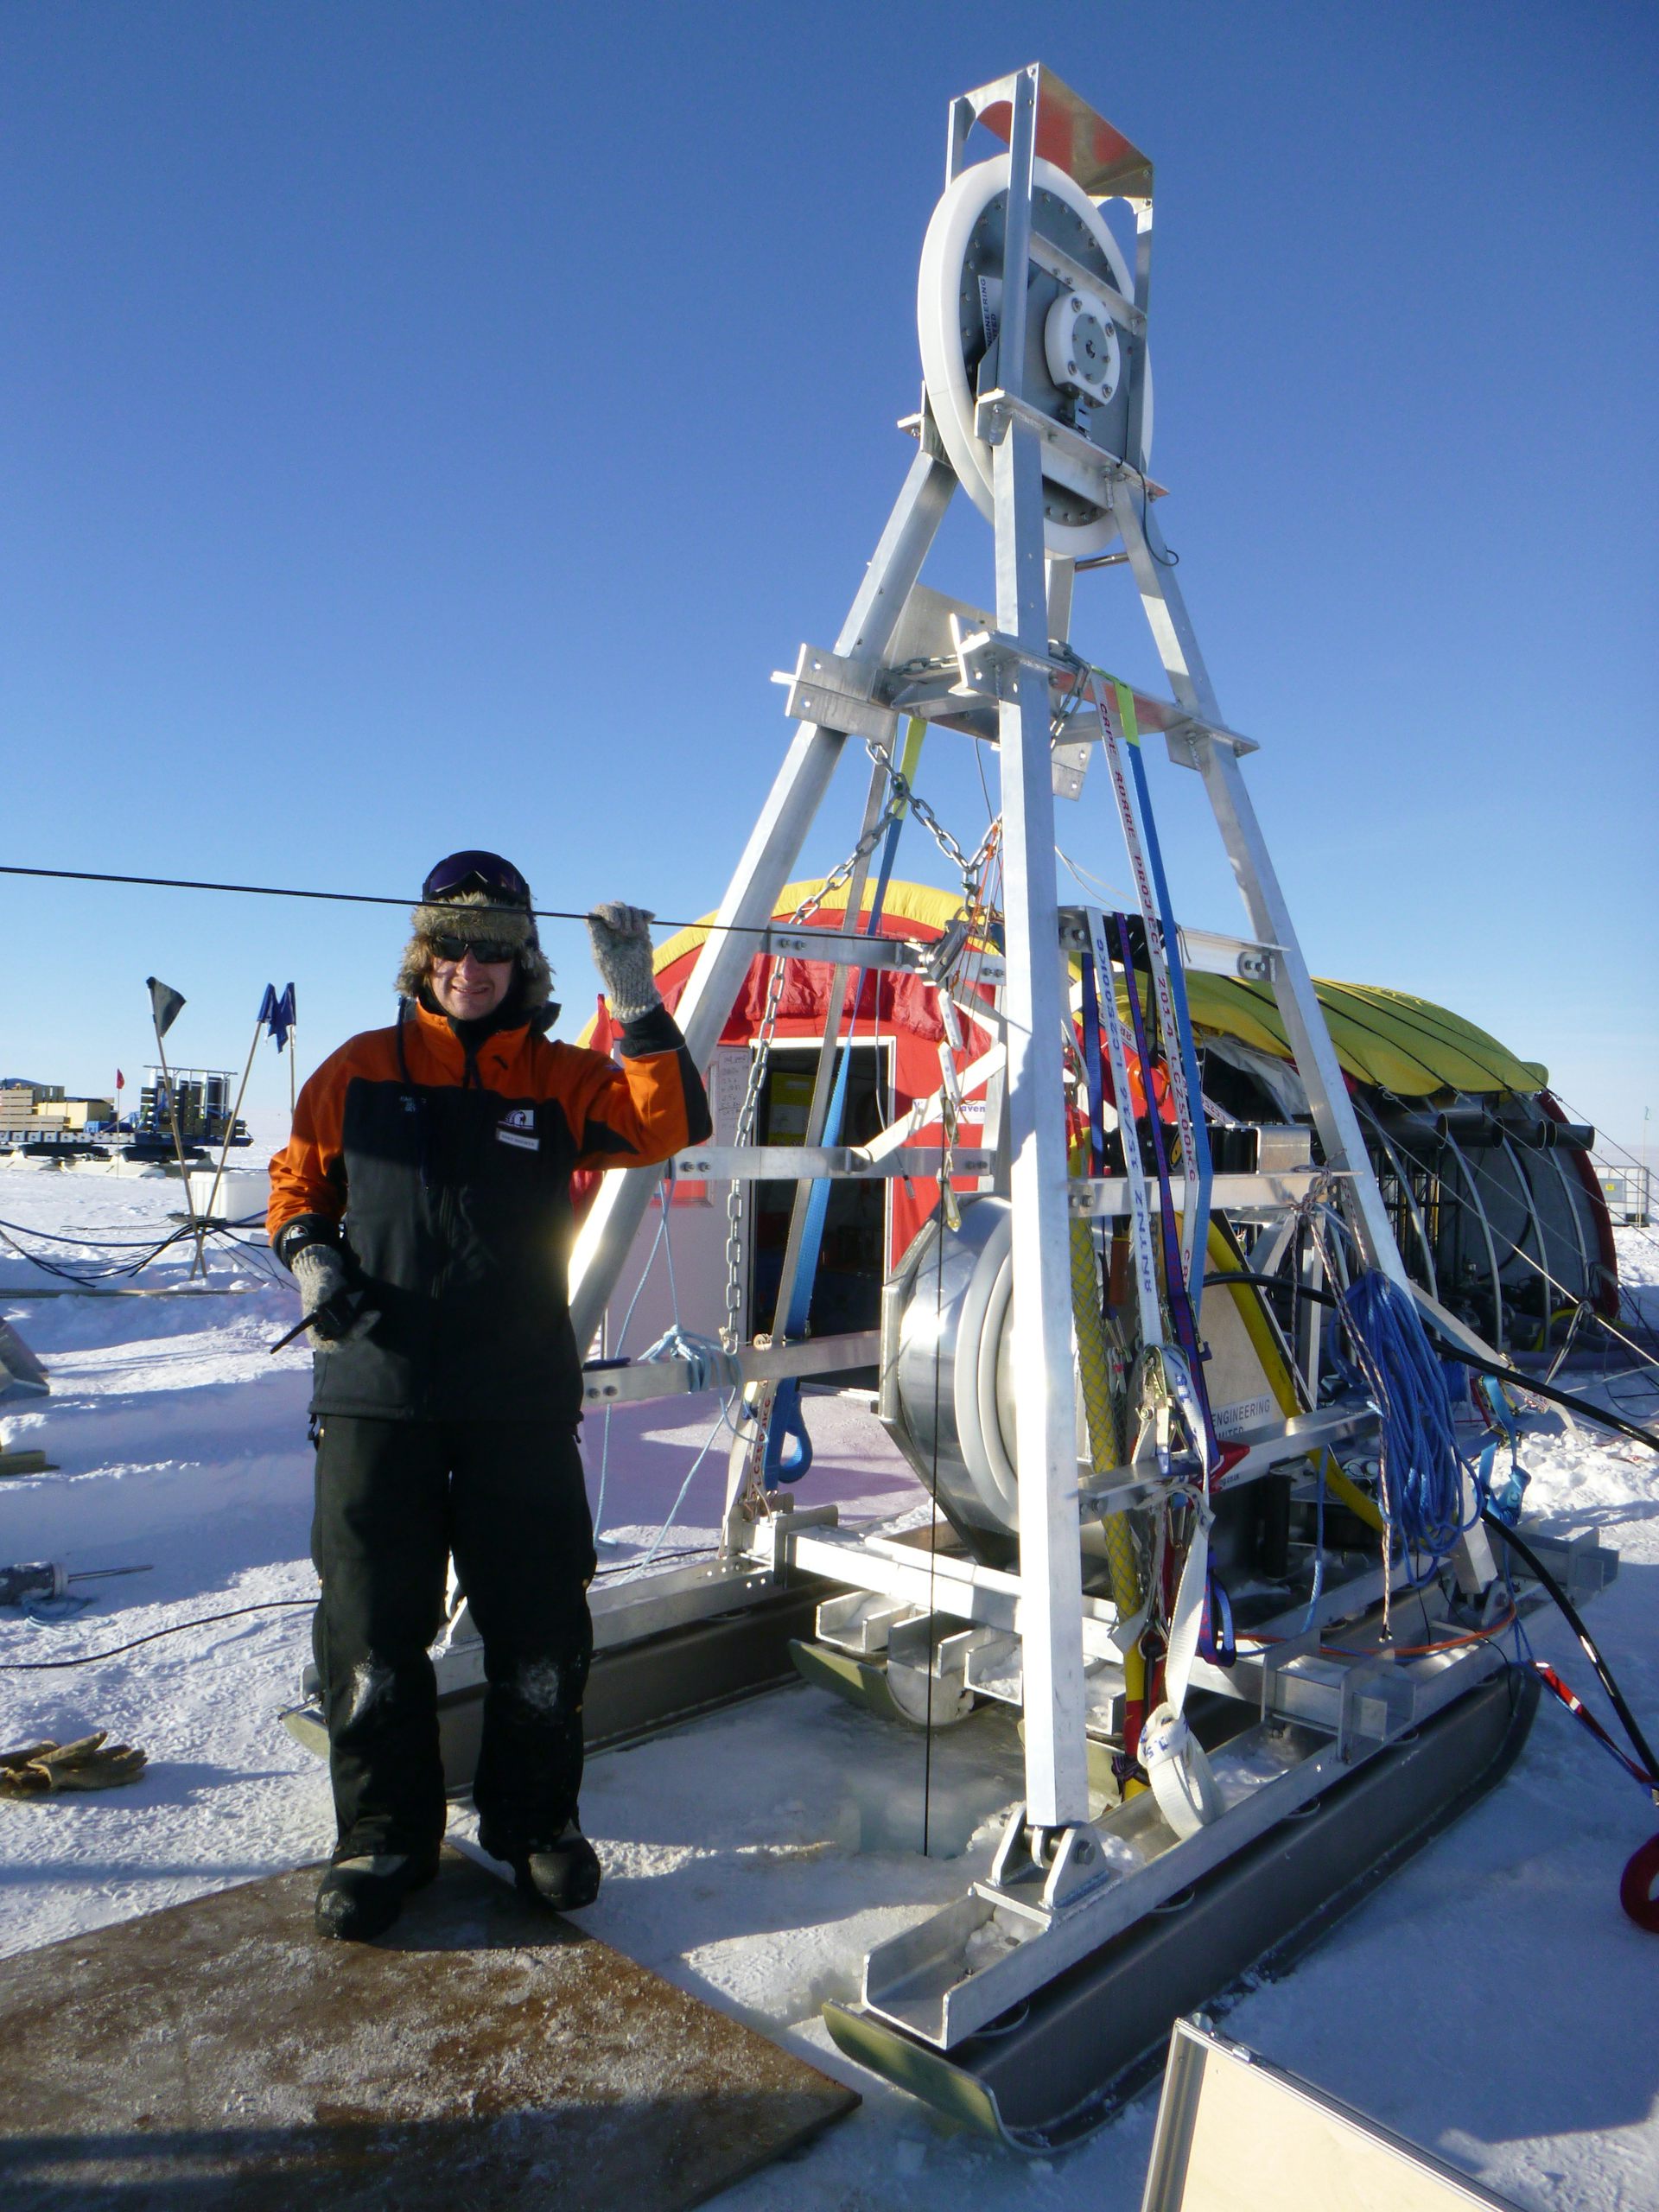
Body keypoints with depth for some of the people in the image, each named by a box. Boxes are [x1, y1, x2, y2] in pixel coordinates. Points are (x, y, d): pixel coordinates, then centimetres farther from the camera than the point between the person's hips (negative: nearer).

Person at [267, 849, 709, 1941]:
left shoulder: (560, 1079, 5)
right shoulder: (360, 1071, 7)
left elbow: (670, 1123, -10)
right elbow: (297, 1176, 18)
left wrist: (637, 1003, -21)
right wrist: (307, 1247, -2)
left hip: (522, 1405, 0)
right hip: (376, 1399, 1)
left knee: (541, 1632, 9)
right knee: (373, 1632, 9)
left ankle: (536, 1819, 31)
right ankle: (386, 1836, 29)